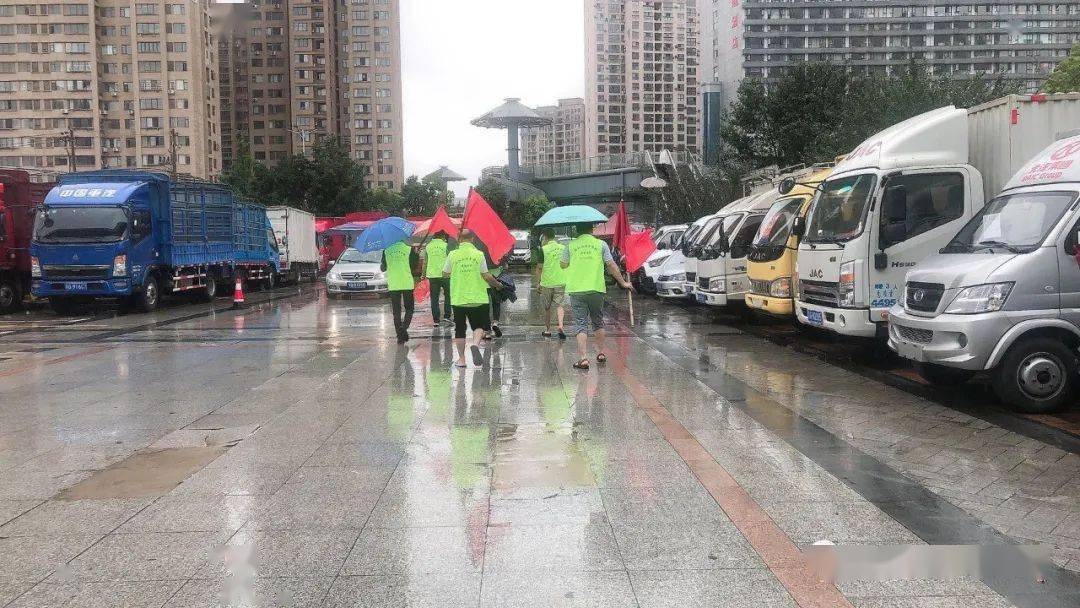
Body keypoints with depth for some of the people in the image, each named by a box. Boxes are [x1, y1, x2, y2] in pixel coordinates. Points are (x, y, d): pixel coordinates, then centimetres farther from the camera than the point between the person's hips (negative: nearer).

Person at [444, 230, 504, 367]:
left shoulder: (453, 255, -4)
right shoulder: (479, 254, -6)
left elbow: (445, 274, 3)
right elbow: (486, 276, -7)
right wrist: (497, 284, 10)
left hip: (458, 298, 1)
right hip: (477, 298, -1)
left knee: (459, 329, 12)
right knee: (480, 325, 11)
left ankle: (461, 358, 16)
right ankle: (475, 344, -18)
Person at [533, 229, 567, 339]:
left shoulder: (543, 249, -9)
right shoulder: (563, 248, 4)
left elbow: (539, 268, -8)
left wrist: (537, 283, 0)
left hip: (547, 283, -3)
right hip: (561, 282, 3)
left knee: (547, 308, 12)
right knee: (558, 305, 10)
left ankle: (548, 330, 20)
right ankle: (560, 326, -12)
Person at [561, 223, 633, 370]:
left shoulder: (571, 245, 2)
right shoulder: (601, 244, 2)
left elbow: (563, 265, 9)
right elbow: (611, 265, 2)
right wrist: (623, 283, 11)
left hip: (576, 290, -1)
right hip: (596, 289, 1)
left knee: (581, 324, 0)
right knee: (598, 322, 19)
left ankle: (583, 358, -9)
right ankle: (601, 353, 27)